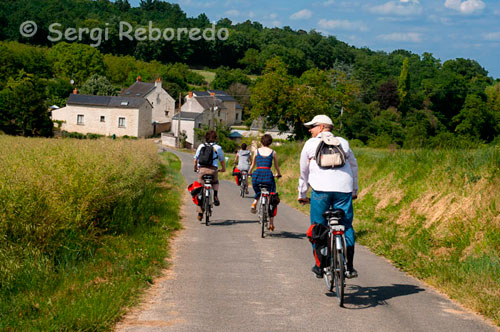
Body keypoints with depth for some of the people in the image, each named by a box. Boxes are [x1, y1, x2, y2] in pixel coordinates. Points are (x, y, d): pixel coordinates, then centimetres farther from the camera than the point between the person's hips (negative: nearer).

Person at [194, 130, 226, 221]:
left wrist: (195, 168, 34)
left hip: (202, 169, 1)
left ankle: (200, 213, 0)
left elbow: (195, 159, 17)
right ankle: (215, 196, 5)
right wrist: (223, 169, 33)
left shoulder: (201, 146, 13)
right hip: (212, 170, -1)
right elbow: (222, 160, 15)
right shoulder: (218, 147, 8)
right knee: (215, 183, 31)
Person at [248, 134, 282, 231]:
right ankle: (271, 224, 9)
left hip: (257, 175, 1)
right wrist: (279, 174, 35)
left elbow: (253, 165, 18)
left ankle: (254, 204, 1)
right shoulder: (273, 152, 6)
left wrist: (249, 172, 37)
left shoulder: (257, 151, 9)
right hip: (268, 175, -1)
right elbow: (276, 166, 15)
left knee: (258, 192, 33)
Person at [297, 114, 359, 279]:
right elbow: (354, 166, 27)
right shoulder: (343, 142, 19)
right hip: (344, 189, 2)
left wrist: (302, 194, 27)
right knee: (346, 226, 8)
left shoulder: (310, 144, 13)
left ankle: (320, 266, 9)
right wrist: (355, 190, 37)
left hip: (320, 189, -2)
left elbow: (304, 171, 17)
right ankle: (349, 267, 2)